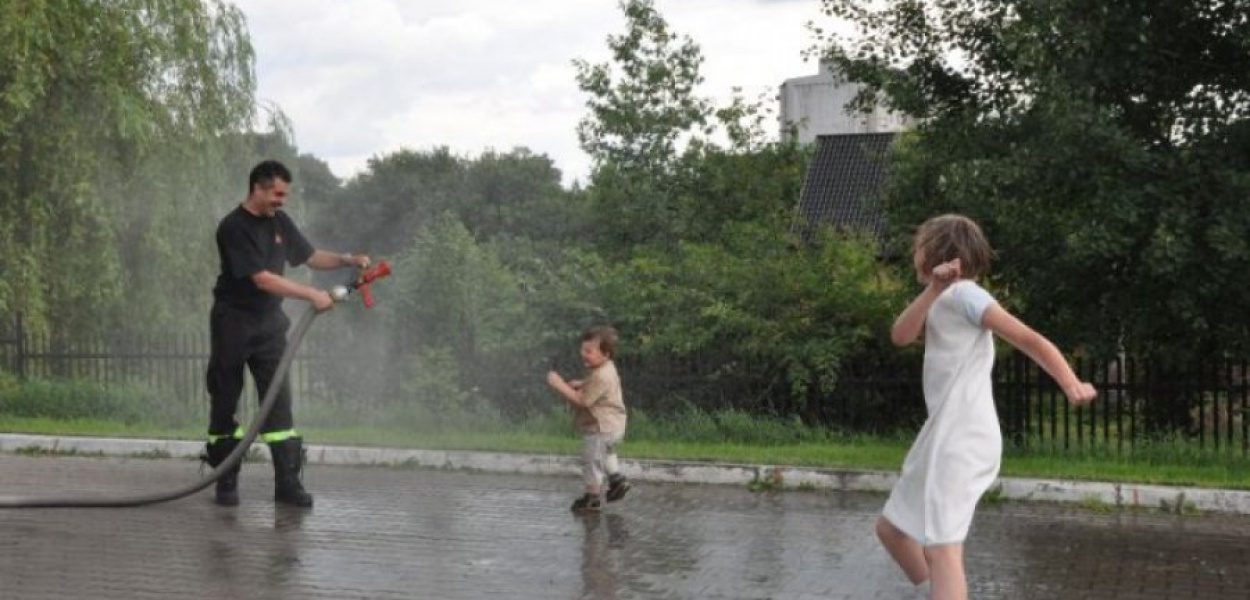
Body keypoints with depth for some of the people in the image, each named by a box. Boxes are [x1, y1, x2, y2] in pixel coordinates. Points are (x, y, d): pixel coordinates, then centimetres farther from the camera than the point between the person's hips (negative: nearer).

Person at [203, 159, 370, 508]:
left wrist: (347, 260, -2)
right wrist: (312, 295, -27)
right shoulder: (234, 228, -17)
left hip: (269, 323, 6)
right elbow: (262, 279, -24)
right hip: (233, 324, -5)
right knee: (225, 403, 3)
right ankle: (226, 482, 14)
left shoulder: (279, 221, 5)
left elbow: (309, 256, 15)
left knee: (279, 401, -2)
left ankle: (287, 482, -3)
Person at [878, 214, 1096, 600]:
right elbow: (900, 336, 1)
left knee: (941, 546, -18)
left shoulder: (964, 294, -7)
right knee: (892, 528, 19)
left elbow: (1029, 339, -14)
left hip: (961, 437, -10)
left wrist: (1072, 385, -27)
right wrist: (933, 290, -12)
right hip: (945, 434, 10)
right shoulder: (942, 302, 19)